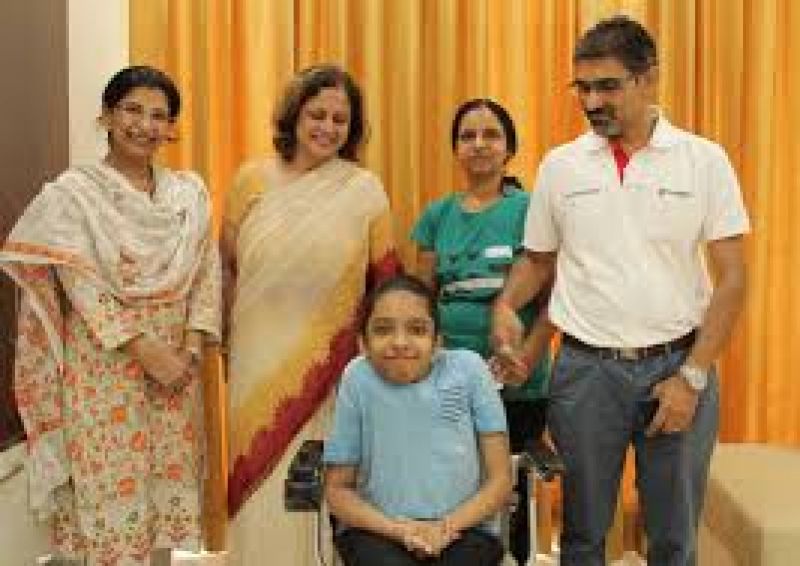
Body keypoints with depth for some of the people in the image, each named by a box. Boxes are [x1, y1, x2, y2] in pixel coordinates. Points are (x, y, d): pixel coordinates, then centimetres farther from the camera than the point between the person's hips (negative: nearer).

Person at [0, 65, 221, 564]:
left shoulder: (190, 191, 8)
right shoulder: (72, 192, -5)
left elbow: (208, 273, 5)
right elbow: (83, 288, -11)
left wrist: (191, 349, -8)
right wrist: (149, 352, -15)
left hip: (177, 364, 4)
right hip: (104, 366, -4)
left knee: (176, 486, 8)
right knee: (111, 493, 0)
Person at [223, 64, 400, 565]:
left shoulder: (365, 191, -1)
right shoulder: (253, 180, 3)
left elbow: (385, 283, 3)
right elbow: (227, 266, 10)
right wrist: (228, 337, 9)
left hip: (331, 366, -1)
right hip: (259, 358, 2)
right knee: (263, 485, 9)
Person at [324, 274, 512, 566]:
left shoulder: (468, 369, -3)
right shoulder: (358, 380, -4)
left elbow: (500, 479, 1)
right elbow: (337, 488, 3)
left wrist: (448, 526, -13)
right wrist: (399, 529, -12)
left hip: (463, 525, 1)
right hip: (378, 529, -1)